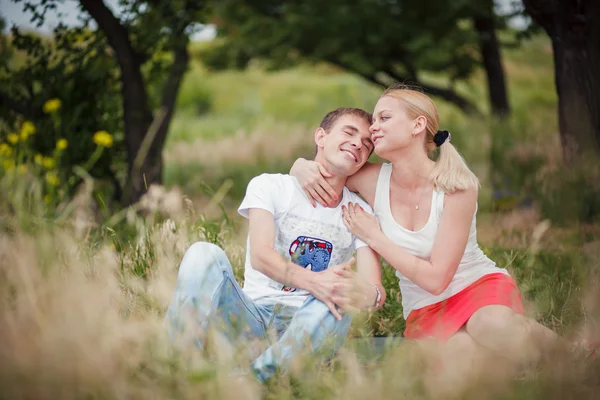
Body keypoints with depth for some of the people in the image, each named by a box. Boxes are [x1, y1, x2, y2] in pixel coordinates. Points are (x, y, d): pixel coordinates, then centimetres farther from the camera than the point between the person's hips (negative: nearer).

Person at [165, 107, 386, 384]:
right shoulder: (270, 186, 2)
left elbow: (376, 290, -7)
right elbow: (260, 256, -16)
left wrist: (367, 295, -34)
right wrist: (313, 282, -36)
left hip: (306, 324, 1)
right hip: (253, 315, -1)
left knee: (337, 302, -34)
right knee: (204, 254, -27)